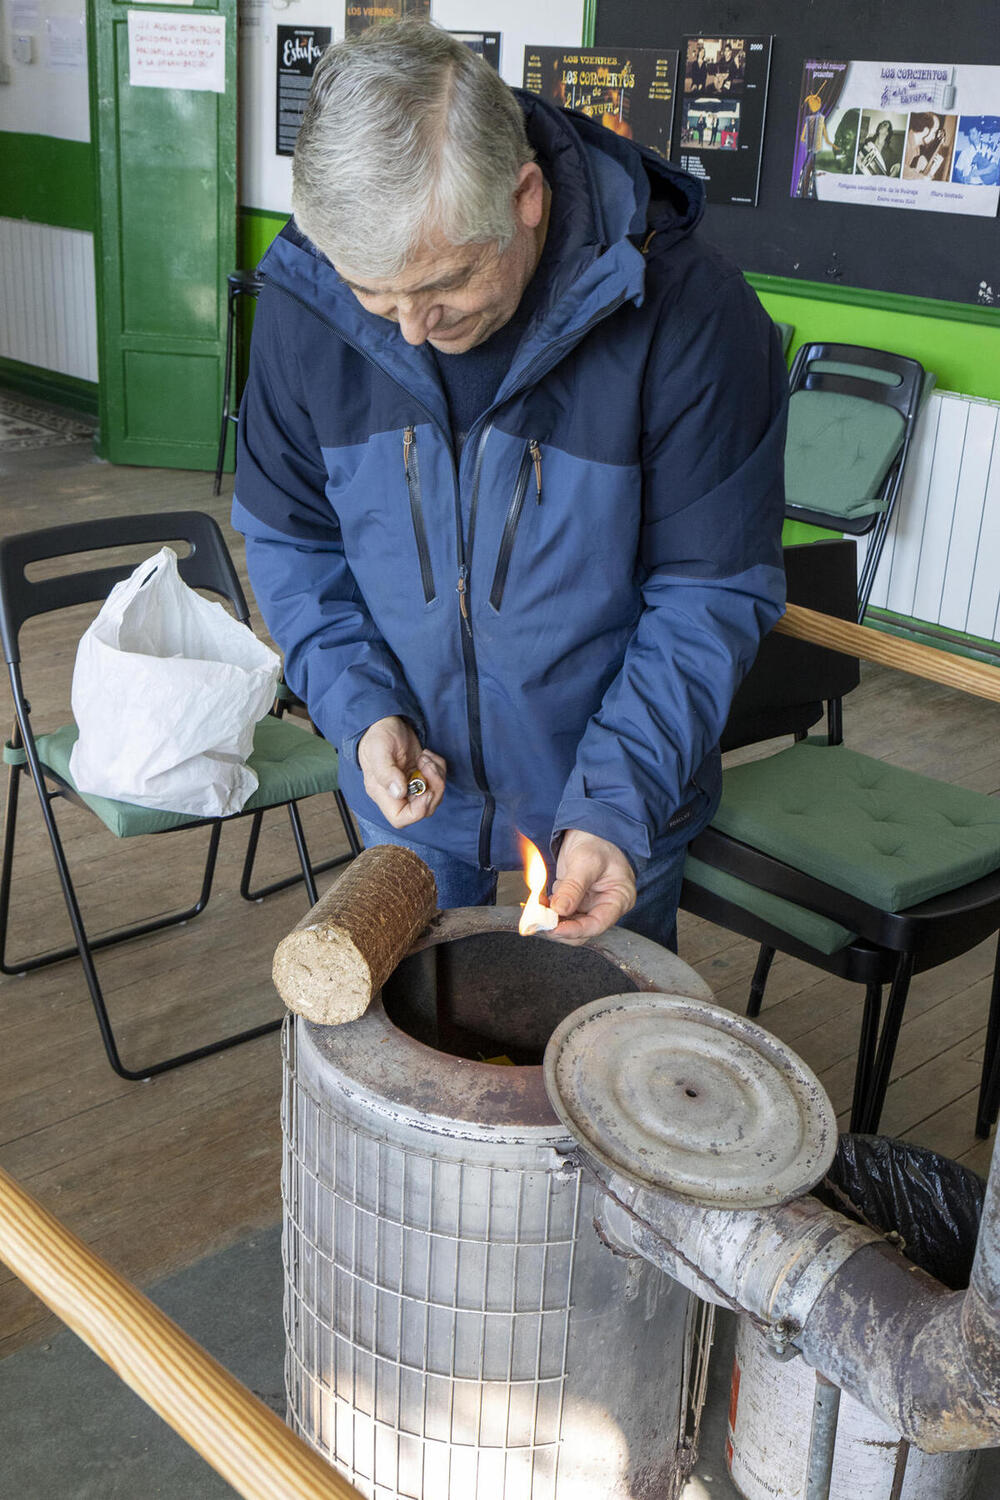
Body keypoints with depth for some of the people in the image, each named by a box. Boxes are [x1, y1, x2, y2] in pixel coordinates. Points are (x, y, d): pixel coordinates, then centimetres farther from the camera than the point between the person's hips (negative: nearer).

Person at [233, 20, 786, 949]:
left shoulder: (690, 316, -25)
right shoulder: (306, 303, -15)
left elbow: (714, 590, -18)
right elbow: (289, 536, -2)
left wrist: (619, 803, -26)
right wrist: (359, 707, -16)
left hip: (620, 786, -2)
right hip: (409, 781, 2)